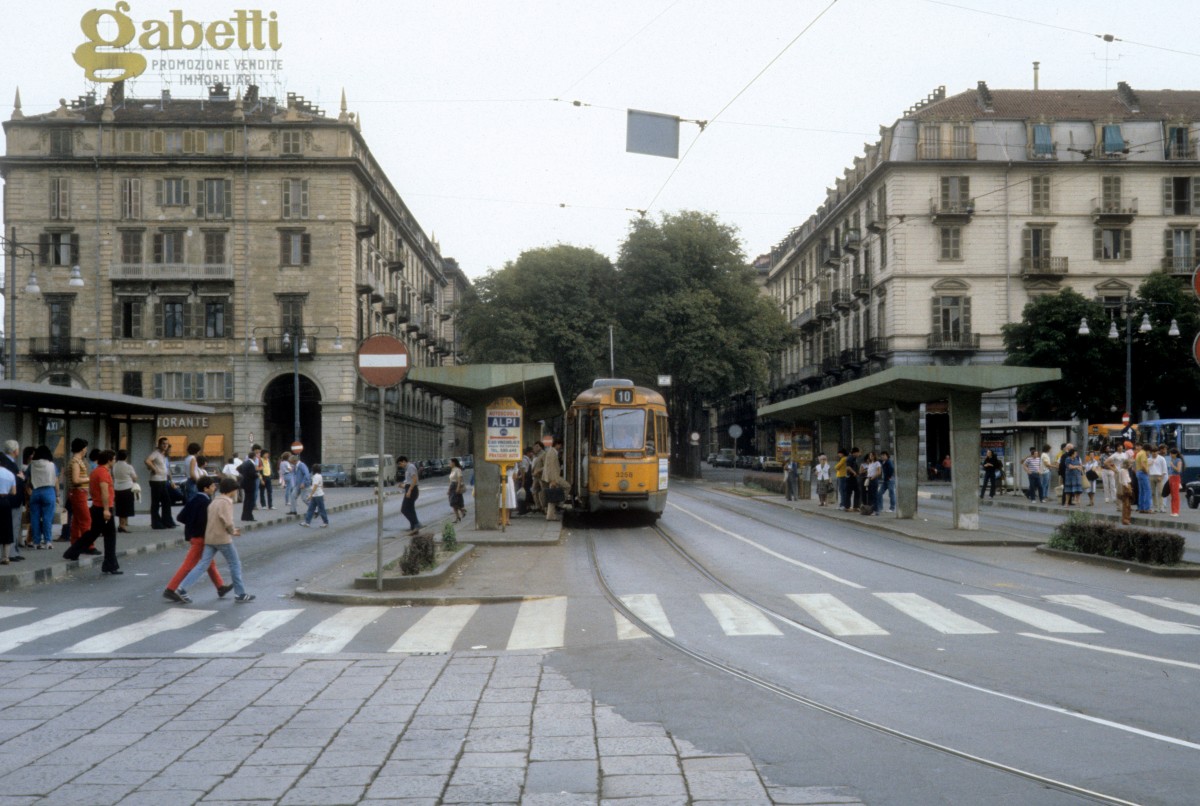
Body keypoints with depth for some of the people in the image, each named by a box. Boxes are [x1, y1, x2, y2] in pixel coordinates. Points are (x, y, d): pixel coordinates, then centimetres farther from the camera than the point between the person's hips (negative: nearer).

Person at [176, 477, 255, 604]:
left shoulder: (215, 501, 16)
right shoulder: (226, 502, -12)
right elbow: (228, 522, -20)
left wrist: (232, 530, 18)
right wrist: (233, 532, 0)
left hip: (209, 538, 8)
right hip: (222, 539, -8)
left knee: (202, 565, 5)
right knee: (235, 564, 5)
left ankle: (182, 588, -5)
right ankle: (240, 594, 9)